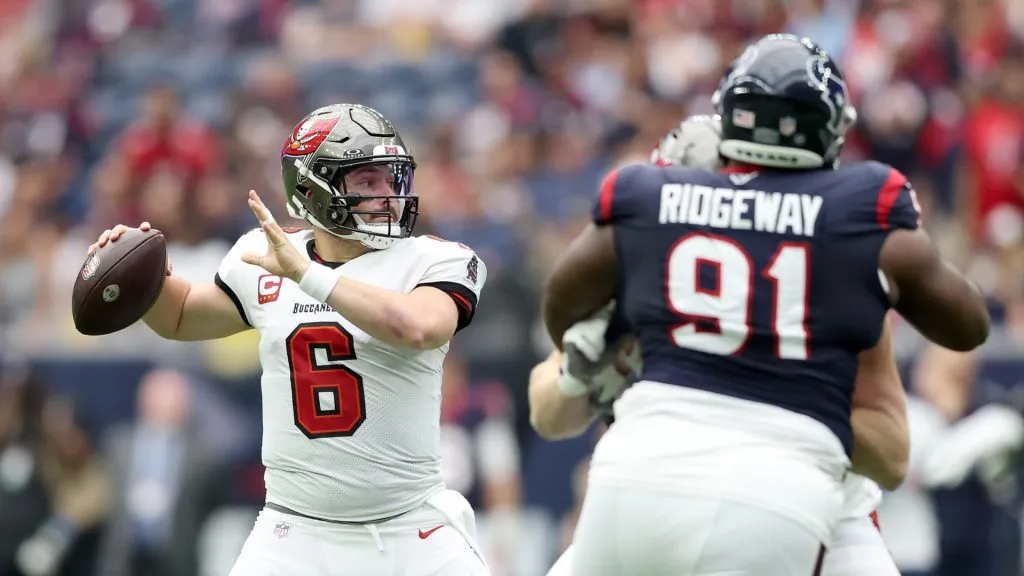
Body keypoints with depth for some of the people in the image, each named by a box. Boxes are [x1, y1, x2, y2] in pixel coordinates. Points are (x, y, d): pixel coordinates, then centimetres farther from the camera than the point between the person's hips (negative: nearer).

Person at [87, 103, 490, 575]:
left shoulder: (432, 262, -5)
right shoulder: (263, 263, 6)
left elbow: (418, 328, -27)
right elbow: (180, 317, 23)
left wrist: (305, 274, -27)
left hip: (410, 532, -2)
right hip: (296, 534, 2)